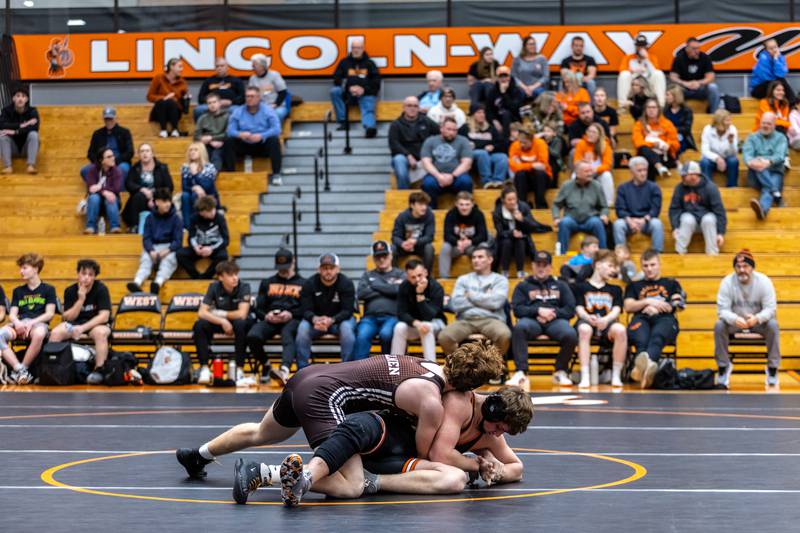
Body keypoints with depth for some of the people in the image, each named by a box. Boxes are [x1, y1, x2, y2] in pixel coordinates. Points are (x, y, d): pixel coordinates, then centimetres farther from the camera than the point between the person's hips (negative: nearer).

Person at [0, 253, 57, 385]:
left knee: (39, 334, -43)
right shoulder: (18, 291, 22)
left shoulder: (48, 289, 12)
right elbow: (12, 314, 12)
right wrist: (17, 323, -12)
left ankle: (22, 368, -30)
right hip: (19, 324, 3)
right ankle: (19, 369, -32)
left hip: (38, 323, -3)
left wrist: (31, 323, -14)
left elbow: (49, 314, 1)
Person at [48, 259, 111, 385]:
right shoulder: (70, 291, -2)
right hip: (75, 324, 3)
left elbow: (104, 316, -18)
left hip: (96, 324, -3)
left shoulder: (101, 289, -11)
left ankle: (98, 370, -33)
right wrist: (80, 299, -20)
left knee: (100, 332, -38)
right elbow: (68, 318, -6)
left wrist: (83, 328, -27)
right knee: (55, 333, -24)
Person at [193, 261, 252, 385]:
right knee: (199, 325, -27)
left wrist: (220, 313, -16)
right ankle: (204, 367, -21)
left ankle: (239, 369, -30)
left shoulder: (244, 287, -18)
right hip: (219, 323, 2)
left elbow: (242, 314, -27)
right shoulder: (214, 287, -12)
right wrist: (222, 321, -33)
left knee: (240, 324, -38)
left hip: (237, 322, -2)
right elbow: (201, 313, -19)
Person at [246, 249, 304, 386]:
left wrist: (291, 314, -12)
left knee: (287, 334, -40)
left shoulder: (302, 283, 21)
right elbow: (258, 308, 19)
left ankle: (284, 370, -65)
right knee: (252, 336, -31)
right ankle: (266, 366, -7)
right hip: (270, 320, 3)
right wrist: (266, 316, -5)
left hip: (292, 320, -3)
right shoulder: (267, 283, 29)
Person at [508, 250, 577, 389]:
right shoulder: (523, 286, 23)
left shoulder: (560, 285, 27)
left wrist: (554, 313, -6)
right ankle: (521, 373, -40)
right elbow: (517, 309, 7)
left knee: (571, 335, -34)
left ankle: (560, 372, -11)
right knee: (519, 328, -39)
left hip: (555, 320, 1)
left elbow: (570, 310, 14)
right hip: (532, 320, -1)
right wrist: (538, 311, -9)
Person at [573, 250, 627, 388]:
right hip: (587, 321, -2)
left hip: (607, 324, 2)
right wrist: (589, 318, -21)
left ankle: (616, 375, -27)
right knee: (584, 329, -40)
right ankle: (585, 376, -42)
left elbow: (616, 310, 7)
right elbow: (579, 309, 4)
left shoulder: (615, 290, 24)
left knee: (620, 330, -35)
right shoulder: (581, 287, 16)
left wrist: (606, 319, -16)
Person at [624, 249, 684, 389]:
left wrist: (656, 307, 7)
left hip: (665, 319, -2)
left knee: (656, 337, -43)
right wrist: (648, 302, 4)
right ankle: (648, 366, -72)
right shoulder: (634, 286, 34)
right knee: (641, 340, -40)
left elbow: (679, 304, 14)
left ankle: (642, 365, -75)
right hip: (641, 319, 2)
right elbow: (628, 306, 16)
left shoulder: (671, 283, 32)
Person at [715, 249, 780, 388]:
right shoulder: (727, 282, -16)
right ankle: (724, 366, -13)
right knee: (719, 325, -29)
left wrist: (757, 318, -42)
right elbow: (722, 309, -20)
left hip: (758, 321, 0)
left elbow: (770, 308, -19)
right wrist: (735, 319, -42)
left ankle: (772, 368, -18)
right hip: (734, 322, 0)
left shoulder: (764, 281, -16)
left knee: (773, 325, -31)